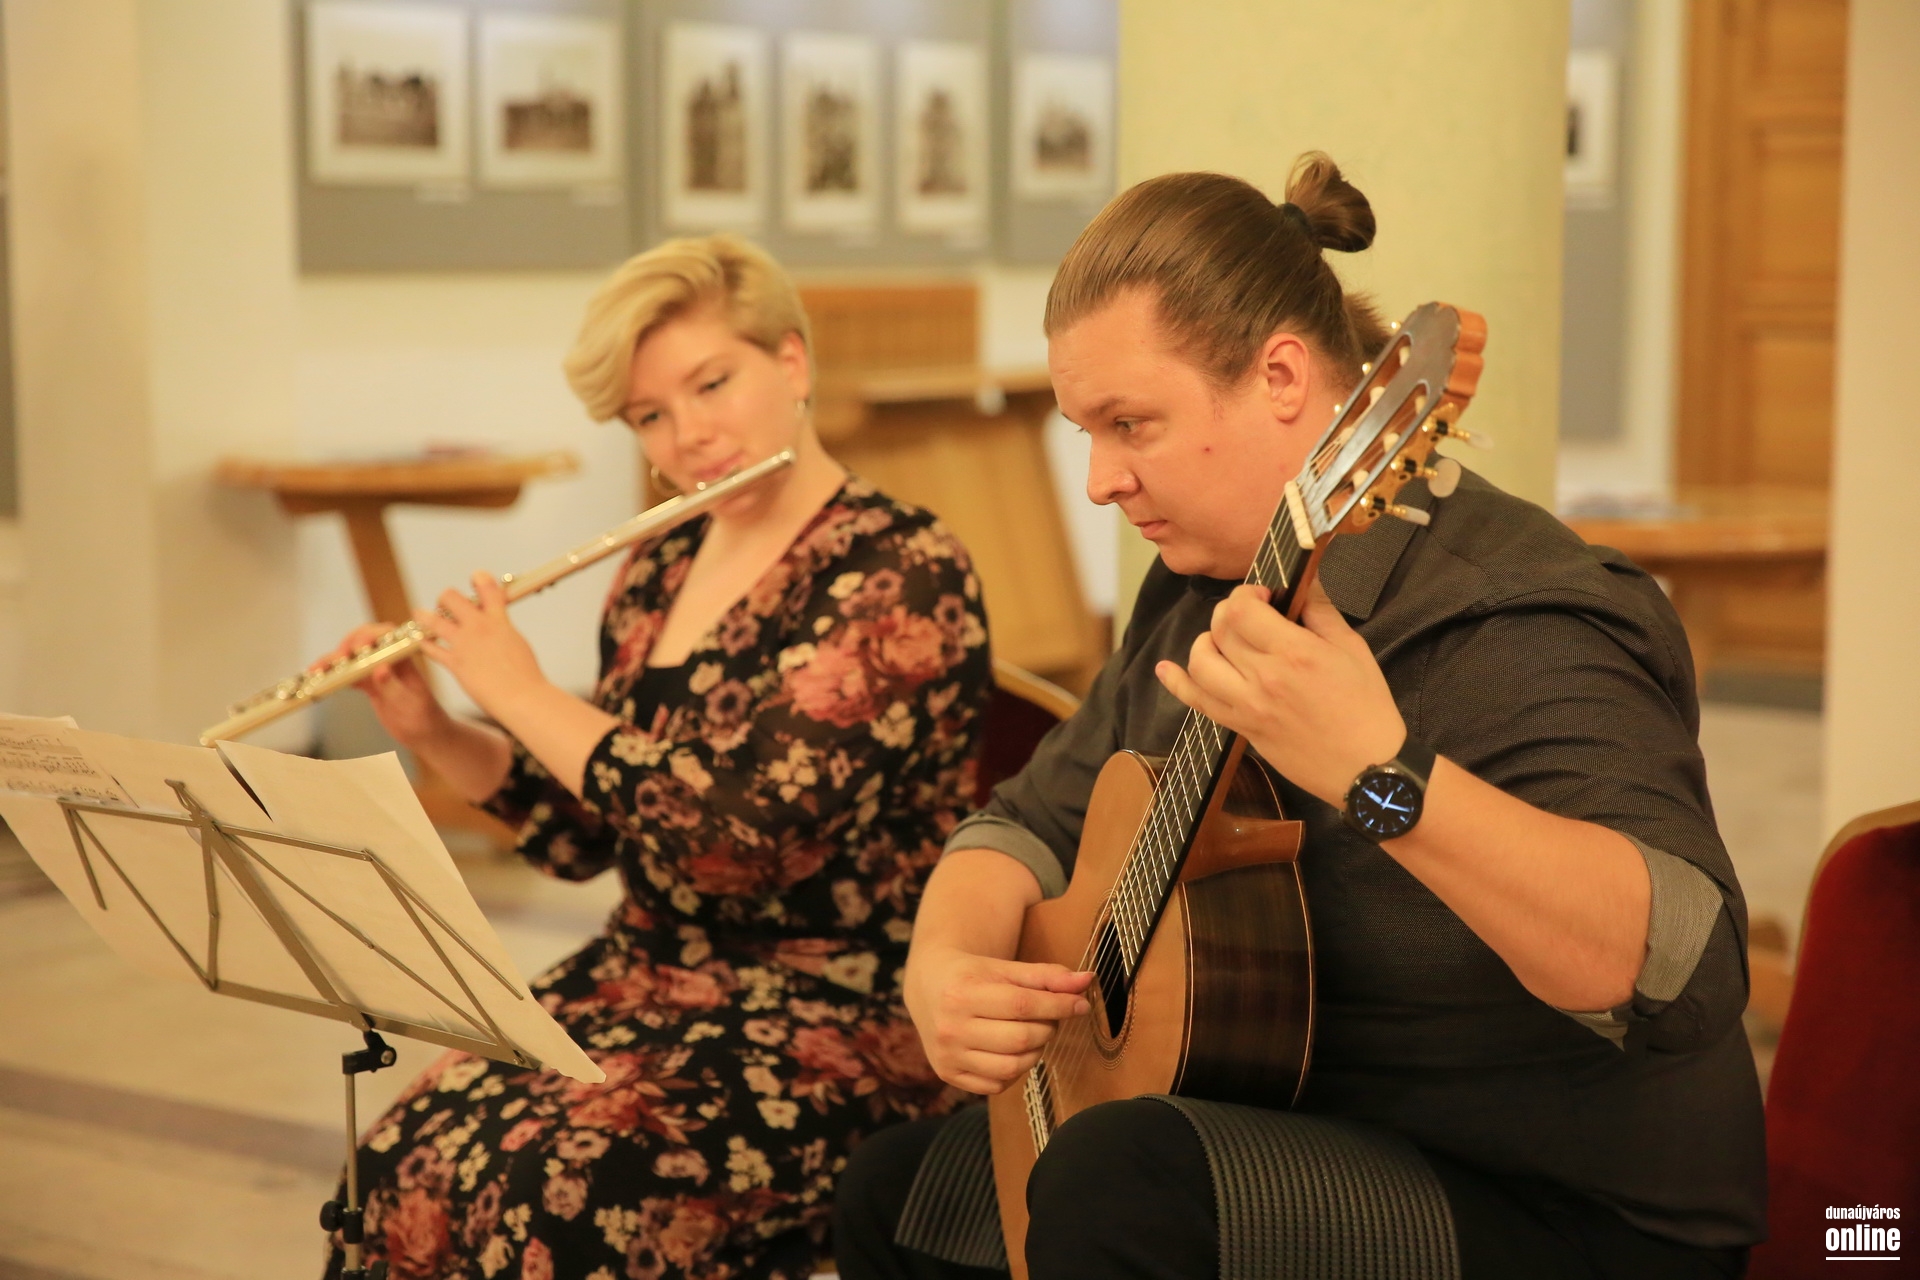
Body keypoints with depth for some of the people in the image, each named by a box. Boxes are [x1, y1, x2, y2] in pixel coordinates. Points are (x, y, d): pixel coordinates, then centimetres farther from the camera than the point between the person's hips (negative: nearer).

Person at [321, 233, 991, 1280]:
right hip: (644, 978, 7)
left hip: (838, 1009, -7)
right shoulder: (657, 574, 10)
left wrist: (522, 696, -12)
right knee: (403, 1163, -16)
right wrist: (431, 734, 1)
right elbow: (584, 835, 17)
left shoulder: (904, 574, -13)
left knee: (557, 1186, -29)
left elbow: (739, 834, -23)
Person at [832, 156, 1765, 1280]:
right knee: (894, 1189, 13)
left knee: (1122, 1182, -32)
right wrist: (944, 965, -10)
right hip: (1303, 1143, 8)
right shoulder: (1198, 591, 4)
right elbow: (1034, 823, 12)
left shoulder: (1514, 622, -24)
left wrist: (1378, 771, -50)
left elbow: (1684, 973, -37)